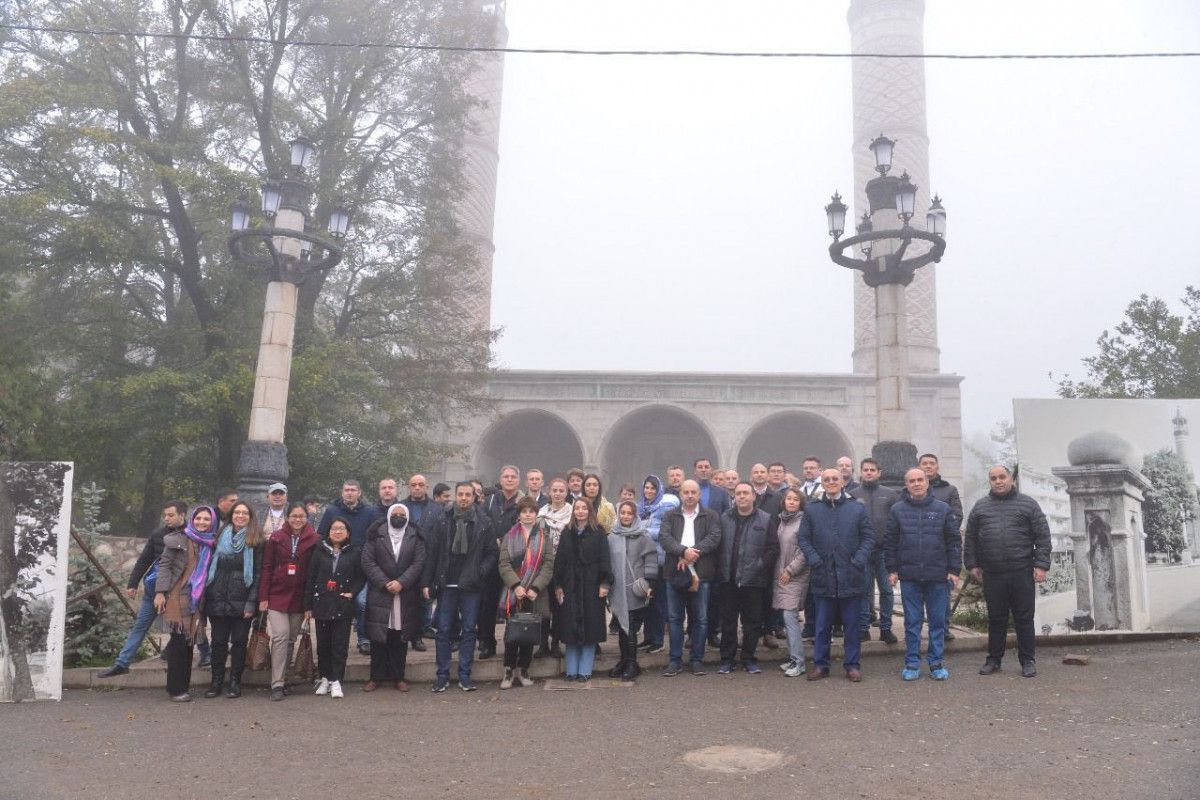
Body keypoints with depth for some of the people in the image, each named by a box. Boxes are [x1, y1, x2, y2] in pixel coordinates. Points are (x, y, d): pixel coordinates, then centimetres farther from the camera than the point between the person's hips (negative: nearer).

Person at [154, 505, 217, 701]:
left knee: (189, 642, 8)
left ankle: (182, 686, 16)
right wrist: (160, 592, -14)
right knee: (178, 642, -4)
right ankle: (176, 689, 3)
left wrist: (205, 598, 11)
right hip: (177, 597, -5)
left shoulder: (210, 544, 11)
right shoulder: (179, 539, -3)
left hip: (197, 600, 5)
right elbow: (164, 565, -6)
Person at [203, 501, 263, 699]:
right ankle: (216, 681, 17)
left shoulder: (256, 541, -1)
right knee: (218, 641, 8)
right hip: (218, 599, 3)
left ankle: (235, 682, 14)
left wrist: (251, 603, -11)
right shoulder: (221, 536, 8)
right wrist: (207, 596, 3)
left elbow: (258, 573, -5)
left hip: (241, 601, -2)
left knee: (239, 641, 4)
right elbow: (211, 567, 10)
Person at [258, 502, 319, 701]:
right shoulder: (275, 538, 2)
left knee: (291, 639, 7)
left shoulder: (314, 540, 0)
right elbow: (266, 568, 2)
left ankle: (282, 678, 20)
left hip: (299, 598, 1)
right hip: (277, 595, -1)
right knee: (280, 636, -10)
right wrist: (263, 597, -3)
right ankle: (277, 684, -6)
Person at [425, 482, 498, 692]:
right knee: (443, 630, 4)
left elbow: (493, 553, 5)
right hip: (446, 585, 0)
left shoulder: (483, 523, 2)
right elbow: (432, 553, 3)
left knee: (469, 630, 5)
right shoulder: (443, 521, 3)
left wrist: (482, 571, -9)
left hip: (470, 586, 0)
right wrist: (428, 582, -1)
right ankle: (443, 675, 14)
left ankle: (465, 676, 14)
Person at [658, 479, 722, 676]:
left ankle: (697, 660, 15)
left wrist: (692, 553, -18)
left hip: (701, 573, -1)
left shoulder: (710, 516, 6)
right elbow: (664, 537, -6)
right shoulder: (670, 516, 9)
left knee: (701, 619, 5)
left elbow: (714, 538, -8)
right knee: (675, 618, 6)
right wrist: (684, 551, -21)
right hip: (675, 573, 1)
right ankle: (675, 660, 14)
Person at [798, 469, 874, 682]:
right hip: (823, 577, 1)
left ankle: (852, 664, 18)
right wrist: (814, 559, -9)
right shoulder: (811, 509, 5)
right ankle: (820, 664, 18)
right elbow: (804, 538, 5)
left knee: (852, 624, 7)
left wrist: (859, 560, -9)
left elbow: (869, 537, 3)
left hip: (851, 577, 0)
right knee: (822, 625, 8)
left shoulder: (858, 508, 3)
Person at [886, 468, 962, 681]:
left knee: (938, 621, 7)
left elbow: (954, 541, 4)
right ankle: (912, 663, 14)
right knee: (912, 621, 6)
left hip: (938, 576, 0)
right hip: (909, 577, 0)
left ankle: (936, 662, 18)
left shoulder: (942, 509, 3)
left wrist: (954, 570, -1)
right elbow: (889, 542, 5)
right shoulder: (897, 510, 3)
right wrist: (892, 570, 0)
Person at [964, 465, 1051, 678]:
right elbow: (970, 538, 14)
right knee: (996, 618, 9)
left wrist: (1041, 565, -6)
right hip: (992, 574, 2)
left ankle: (1027, 661, 15)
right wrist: (973, 564, 8)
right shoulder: (980, 507, 11)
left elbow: (1043, 536, 1)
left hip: (1022, 572, -2)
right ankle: (994, 659, 19)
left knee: (1024, 618, 4)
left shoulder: (1028, 504, 5)